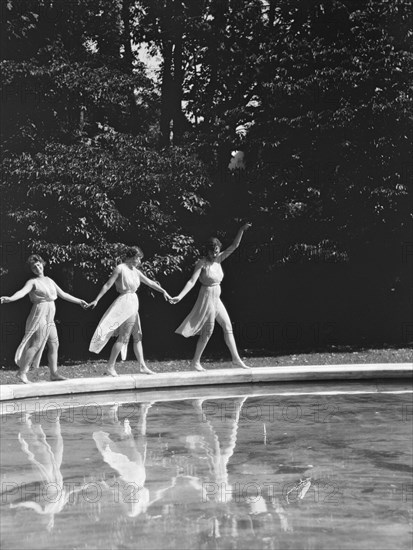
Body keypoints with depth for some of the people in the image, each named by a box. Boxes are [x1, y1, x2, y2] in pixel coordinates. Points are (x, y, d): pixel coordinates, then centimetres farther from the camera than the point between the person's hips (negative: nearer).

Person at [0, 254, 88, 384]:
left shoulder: (49, 280, 16)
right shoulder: (33, 282, -6)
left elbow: (63, 294, 25)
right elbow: (22, 291, -24)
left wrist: (79, 301, 30)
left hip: (49, 319, 8)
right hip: (40, 314, -8)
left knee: (54, 344, 7)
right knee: (36, 345, -13)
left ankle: (54, 374, 12)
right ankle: (22, 372, -8)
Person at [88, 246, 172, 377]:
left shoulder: (135, 271, 12)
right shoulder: (120, 268, -11)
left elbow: (149, 282, 17)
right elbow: (107, 285, -12)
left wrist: (163, 291, 10)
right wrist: (96, 300, -14)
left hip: (133, 303, 9)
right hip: (125, 301, -9)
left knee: (137, 336, 11)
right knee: (123, 337, -8)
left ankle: (142, 366, 16)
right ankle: (110, 367, -4)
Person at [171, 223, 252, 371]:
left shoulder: (218, 259, 6)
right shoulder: (202, 263, -13)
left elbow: (234, 246, 7)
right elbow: (192, 281, -20)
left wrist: (242, 230, -3)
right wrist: (180, 296, -30)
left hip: (216, 299, 8)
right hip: (207, 297, -8)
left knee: (228, 327, 8)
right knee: (208, 331, -4)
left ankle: (236, 358, 15)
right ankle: (195, 362, 4)